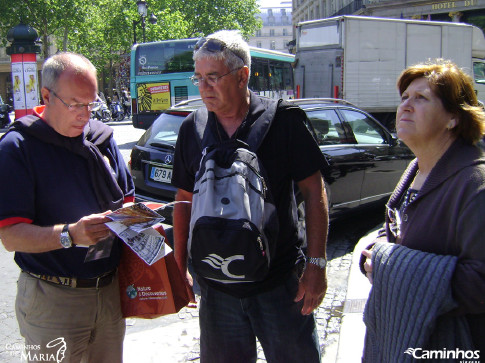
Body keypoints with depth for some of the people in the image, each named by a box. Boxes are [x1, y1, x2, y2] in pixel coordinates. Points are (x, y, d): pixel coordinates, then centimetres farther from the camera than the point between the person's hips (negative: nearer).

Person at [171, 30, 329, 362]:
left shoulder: (283, 121, -9)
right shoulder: (192, 130, 1)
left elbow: (314, 191, -6)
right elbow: (185, 200, 8)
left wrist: (317, 263, -9)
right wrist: (180, 266, 8)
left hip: (280, 282, -2)